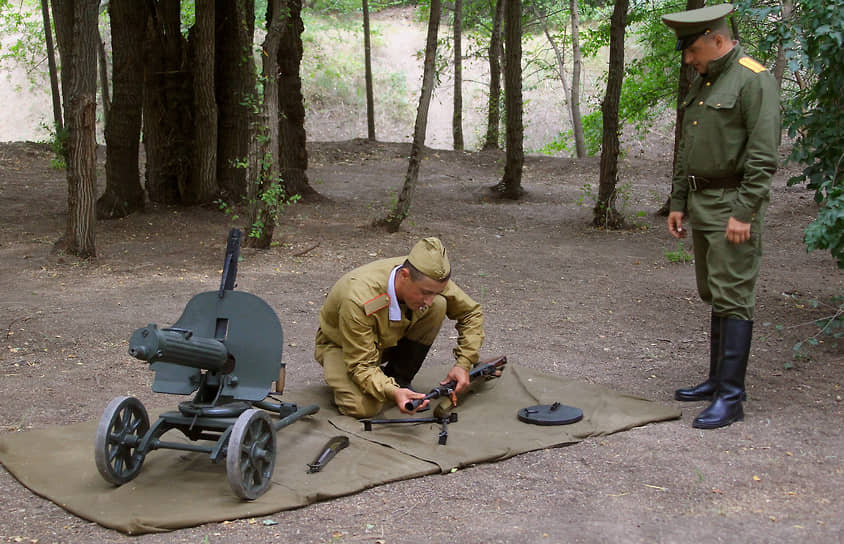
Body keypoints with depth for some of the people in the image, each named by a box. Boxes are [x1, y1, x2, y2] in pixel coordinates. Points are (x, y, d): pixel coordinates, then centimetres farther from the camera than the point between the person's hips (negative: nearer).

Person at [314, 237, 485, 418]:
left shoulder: (430, 280, -24)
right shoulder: (359, 300, -40)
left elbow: (472, 313, -8)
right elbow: (361, 365, -33)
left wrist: (463, 364, -19)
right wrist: (392, 393, -51)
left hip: (390, 340, 5)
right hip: (343, 346, -5)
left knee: (440, 305, -21)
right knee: (363, 407, -34)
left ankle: (399, 379, -6)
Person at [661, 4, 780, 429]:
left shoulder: (753, 80, -12)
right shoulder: (701, 83, 15)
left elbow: (763, 156, -18)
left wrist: (744, 213, -21)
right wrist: (678, 202, 17)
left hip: (735, 204, -9)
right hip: (701, 203, 9)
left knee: (732, 299, -8)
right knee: (713, 296, 14)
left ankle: (731, 398, -5)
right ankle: (718, 379, 23)